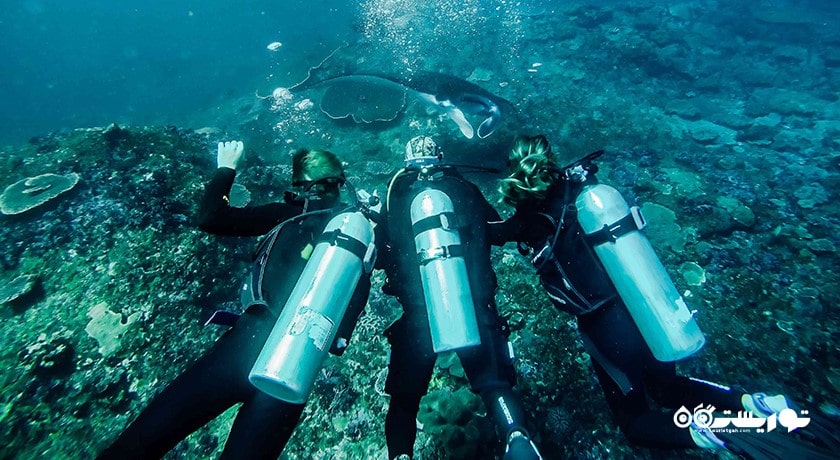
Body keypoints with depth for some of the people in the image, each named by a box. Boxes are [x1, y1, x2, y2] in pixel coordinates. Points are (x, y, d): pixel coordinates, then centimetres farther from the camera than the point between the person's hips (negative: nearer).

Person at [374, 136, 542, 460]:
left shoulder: (394, 199, 6)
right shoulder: (464, 189, 7)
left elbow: (380, 257, 12)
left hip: (416, 315, 0)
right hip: (475, 308, 1)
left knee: (405, 397, 18)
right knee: (494, 383, 14)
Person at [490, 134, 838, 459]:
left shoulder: (530, 223, -17)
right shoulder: (579, 182, -4)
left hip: (609, 330, -6)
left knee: (636, 423, 22)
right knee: (666, 387, 34)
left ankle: (704, 431, -4)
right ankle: (752, 403, 14)